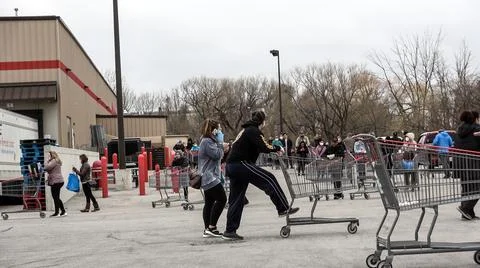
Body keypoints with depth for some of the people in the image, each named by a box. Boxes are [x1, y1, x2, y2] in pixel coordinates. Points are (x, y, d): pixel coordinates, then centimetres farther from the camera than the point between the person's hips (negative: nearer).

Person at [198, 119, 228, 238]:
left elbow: (217, 156, 22)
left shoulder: (208, 141, 19)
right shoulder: (207, 141, -15)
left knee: (209, 202, 10)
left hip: (207, 178, 11)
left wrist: (222, 147, 7)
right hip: (210, 177, -11)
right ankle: (211, 227, -9)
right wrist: (221, 146, -6)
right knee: (221, 199, -10)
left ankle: (207, 229, 11)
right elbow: (216, 154, -21)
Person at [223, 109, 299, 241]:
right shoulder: (253, 131, -6)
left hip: (231, 166, 10)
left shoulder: (245, 130, 24)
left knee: (236, 199, 9)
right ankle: (284, 209, -7)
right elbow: (263, 147, -18)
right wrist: (277, 148, -3)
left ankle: (230, 231, 9)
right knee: (269, 179, -6)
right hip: (240, 163, -10)